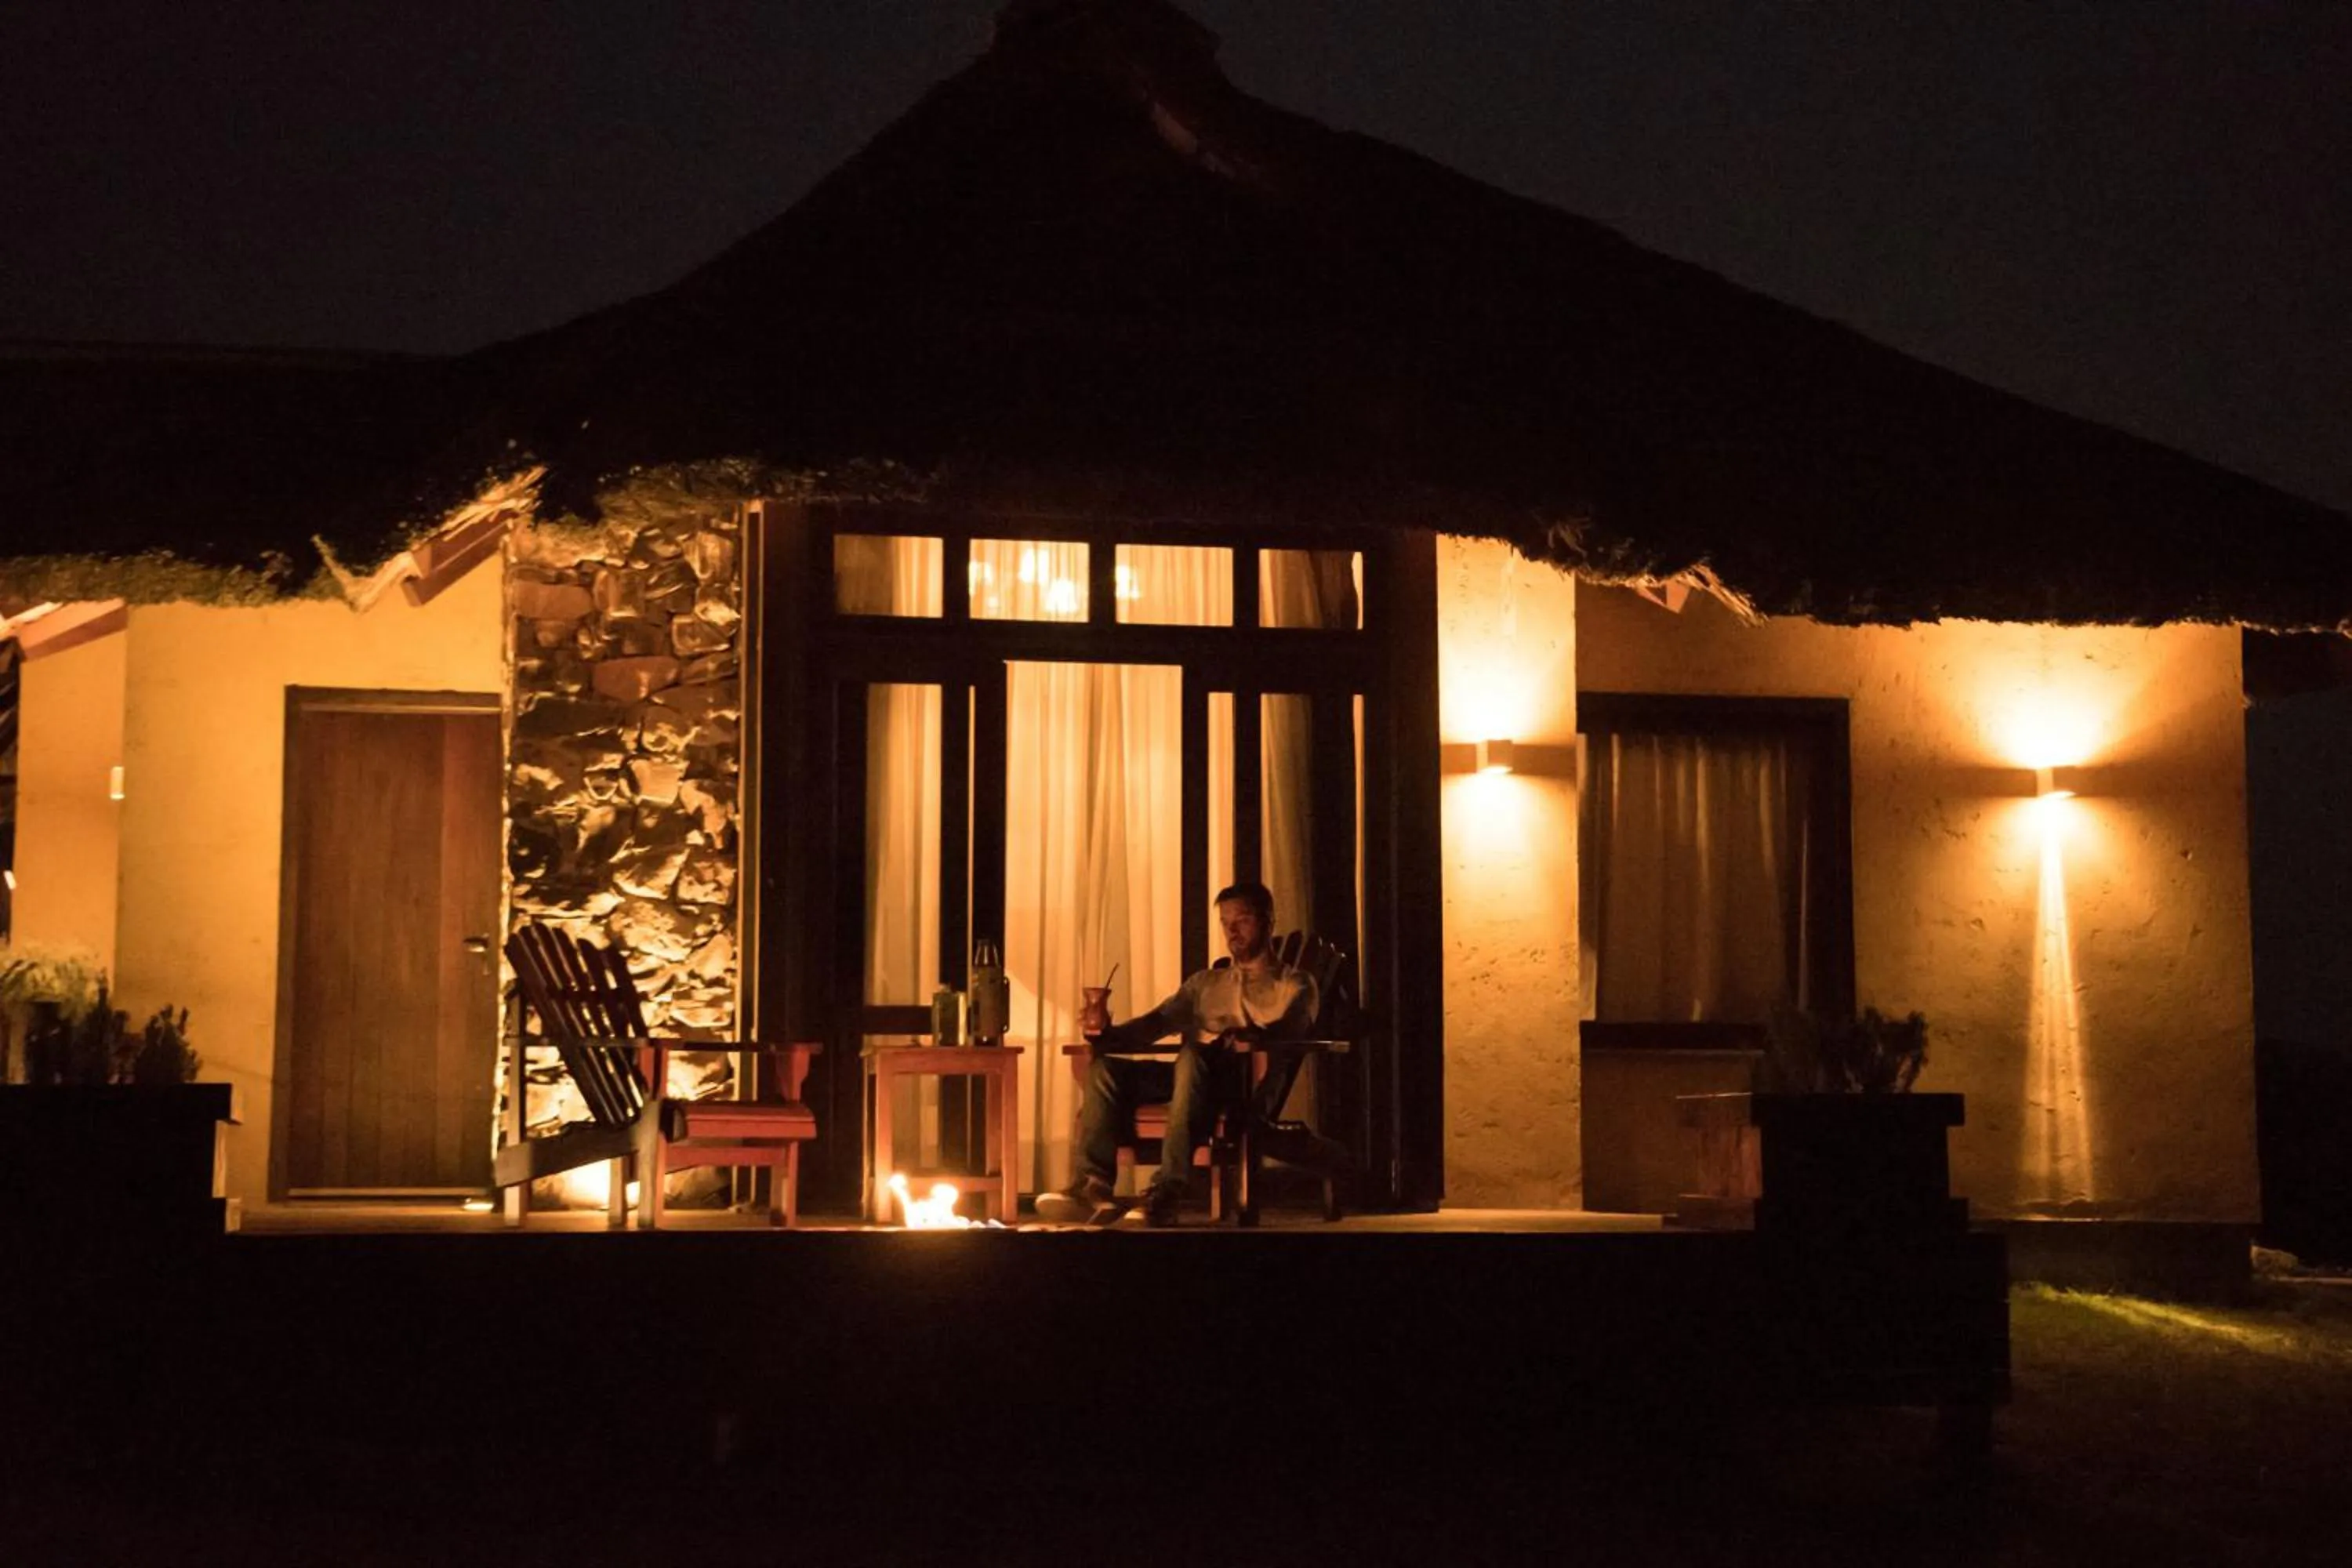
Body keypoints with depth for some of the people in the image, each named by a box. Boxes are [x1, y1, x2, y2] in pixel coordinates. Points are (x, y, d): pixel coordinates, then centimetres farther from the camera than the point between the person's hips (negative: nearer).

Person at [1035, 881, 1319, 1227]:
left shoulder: (1295, 984, 16)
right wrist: (1107, 1035, -2)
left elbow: (1288, 1033, -4)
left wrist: (1234, 1038, -25)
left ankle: (1167, 1192, -48)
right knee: (1107, 1068, -18)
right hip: (1197, 1073, 6)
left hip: (1250, 1078, -6)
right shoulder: (1207, 983, 32)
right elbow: (1159, 1021, 19)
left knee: (1192, 1055, -38)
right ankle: (1093, 1187, -34)